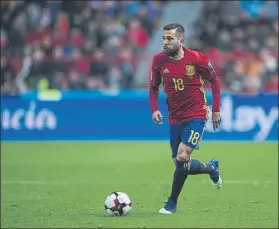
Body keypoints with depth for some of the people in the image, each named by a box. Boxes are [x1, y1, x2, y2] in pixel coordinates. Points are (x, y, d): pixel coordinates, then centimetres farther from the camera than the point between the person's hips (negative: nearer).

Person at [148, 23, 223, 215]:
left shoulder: (196, 58, -13)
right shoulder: (159, 60, -4)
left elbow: (215, 80, 2)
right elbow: (154, 87, 11)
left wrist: (216, 109, 1)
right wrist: (154, 109, -5)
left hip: (197, 115, -5)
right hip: (175, 118, 5)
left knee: (182, 157, -21)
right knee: (182, 166, 8)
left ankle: (172, 203, -6)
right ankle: (212, 168, 41)